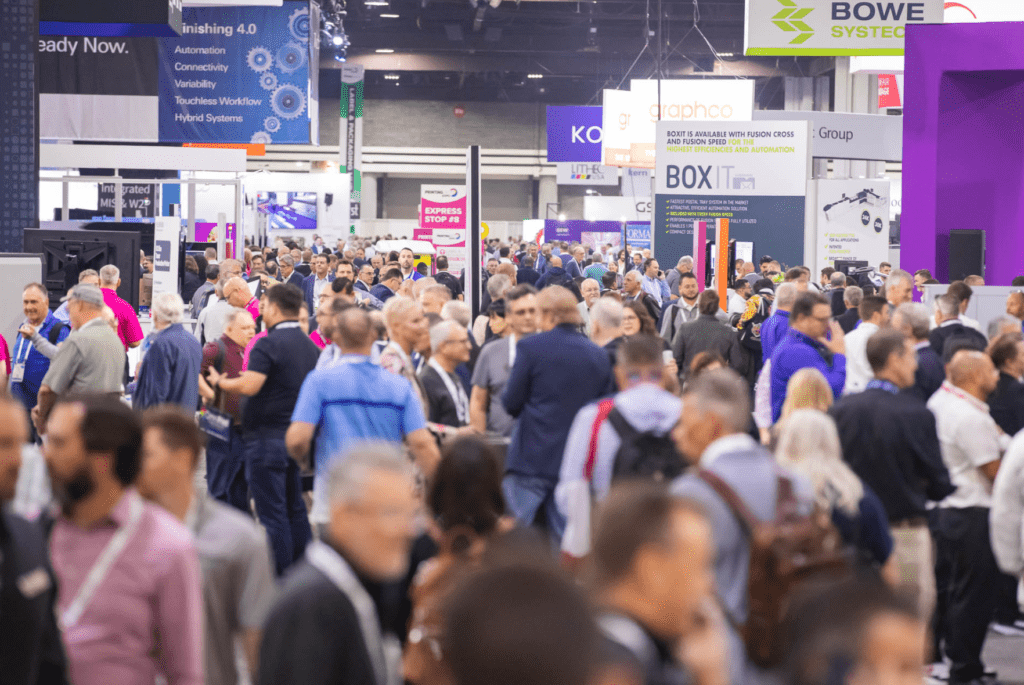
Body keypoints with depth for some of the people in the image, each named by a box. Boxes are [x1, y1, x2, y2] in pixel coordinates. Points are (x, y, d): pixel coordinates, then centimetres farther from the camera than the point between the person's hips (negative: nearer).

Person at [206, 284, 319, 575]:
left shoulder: (269, 344, -15)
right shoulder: (310, 346, 10)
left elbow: (249, 386, -24)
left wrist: (219, 381, -5)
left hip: (267, 436, -8)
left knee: (272, 511, -4)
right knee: (295, 508, 16)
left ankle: (279, 577, -2)